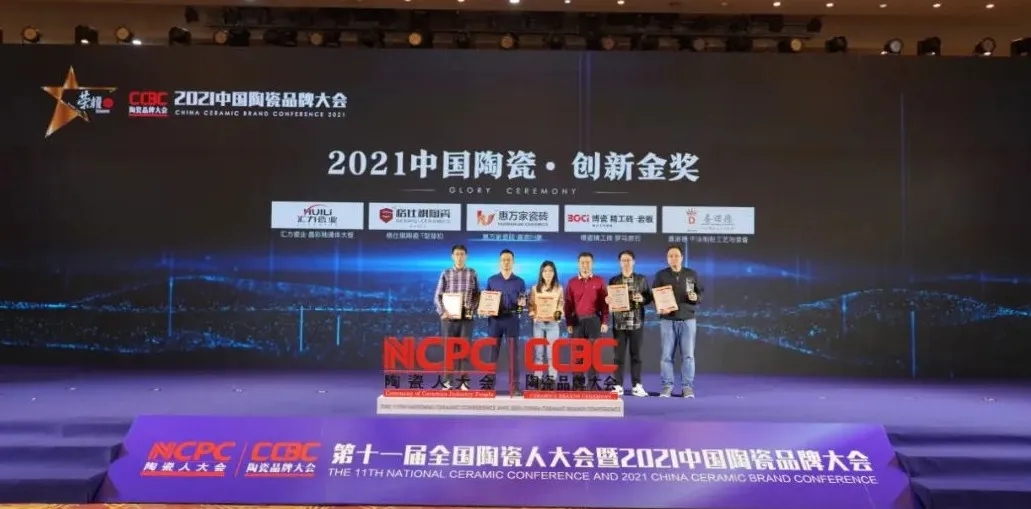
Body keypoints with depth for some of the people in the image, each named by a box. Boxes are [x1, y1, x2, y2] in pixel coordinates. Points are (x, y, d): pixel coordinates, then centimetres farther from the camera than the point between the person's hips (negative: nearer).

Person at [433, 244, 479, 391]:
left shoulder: (472, 273, 6)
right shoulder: (446, 273, 5)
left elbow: (477, 295, 8)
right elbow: (437, 296, 3)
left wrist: (472, 310, -7)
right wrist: (442, 312, -11)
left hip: (466, 317, 0)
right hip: (449, 316, 0)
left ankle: (463, 381, 7)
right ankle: (448, 381, 8)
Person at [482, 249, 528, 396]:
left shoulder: (520, 282, 8)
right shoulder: (492, 280, 9)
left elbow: (523, 303, 7)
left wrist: (522, 304, -14)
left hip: (512, 319, 0)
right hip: (495, 319, 0)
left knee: (514, 353, -1)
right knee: (492, 352, 3)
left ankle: (514, 386, 1)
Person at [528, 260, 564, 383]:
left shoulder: (558, 288, 5)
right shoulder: (535, 288, 8)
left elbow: (561, 305, 4)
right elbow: (531, 305, 8)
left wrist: (558, 314, -15)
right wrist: (533, 313, -11)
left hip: (552, 323, -1)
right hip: (538, 323, 1)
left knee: (551, 352, -2)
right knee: (538, 352, 2)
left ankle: (552, 379, 3)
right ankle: (537, 378, 6)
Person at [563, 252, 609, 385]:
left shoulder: (599, 281, 5)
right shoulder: (572, 282, 7)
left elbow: (604, 303, 3)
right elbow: (568, 305, 6)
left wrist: (605, 322, -3)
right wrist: (568, 323, 1)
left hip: (594, 320, -1)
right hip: (577, 321, 1)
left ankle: (592, 382, 3)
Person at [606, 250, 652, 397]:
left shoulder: (642, 279, 6)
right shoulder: (613, 281, 7)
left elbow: (650, 297, 6)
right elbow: (609, 300, 8)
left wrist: (642, 299, -14)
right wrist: (608, 301, -14)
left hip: (636, 322, 0)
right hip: (619, 322, 0)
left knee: (636, 354, 5)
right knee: (619, 355, 1)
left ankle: (636, 385, 11)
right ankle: (618, 386, 6)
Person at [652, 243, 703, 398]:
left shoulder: (692, 274, 7)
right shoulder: (661, 275, 4)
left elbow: (701, 294, 10)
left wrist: (696, 298, -12)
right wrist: (660, 308, -15)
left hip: (688, 320, 1)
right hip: (668, 320, 0)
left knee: (688, 355, 0)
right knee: (666, 355, 0)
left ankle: (688, 387, 6)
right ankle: (667, 386, 8)